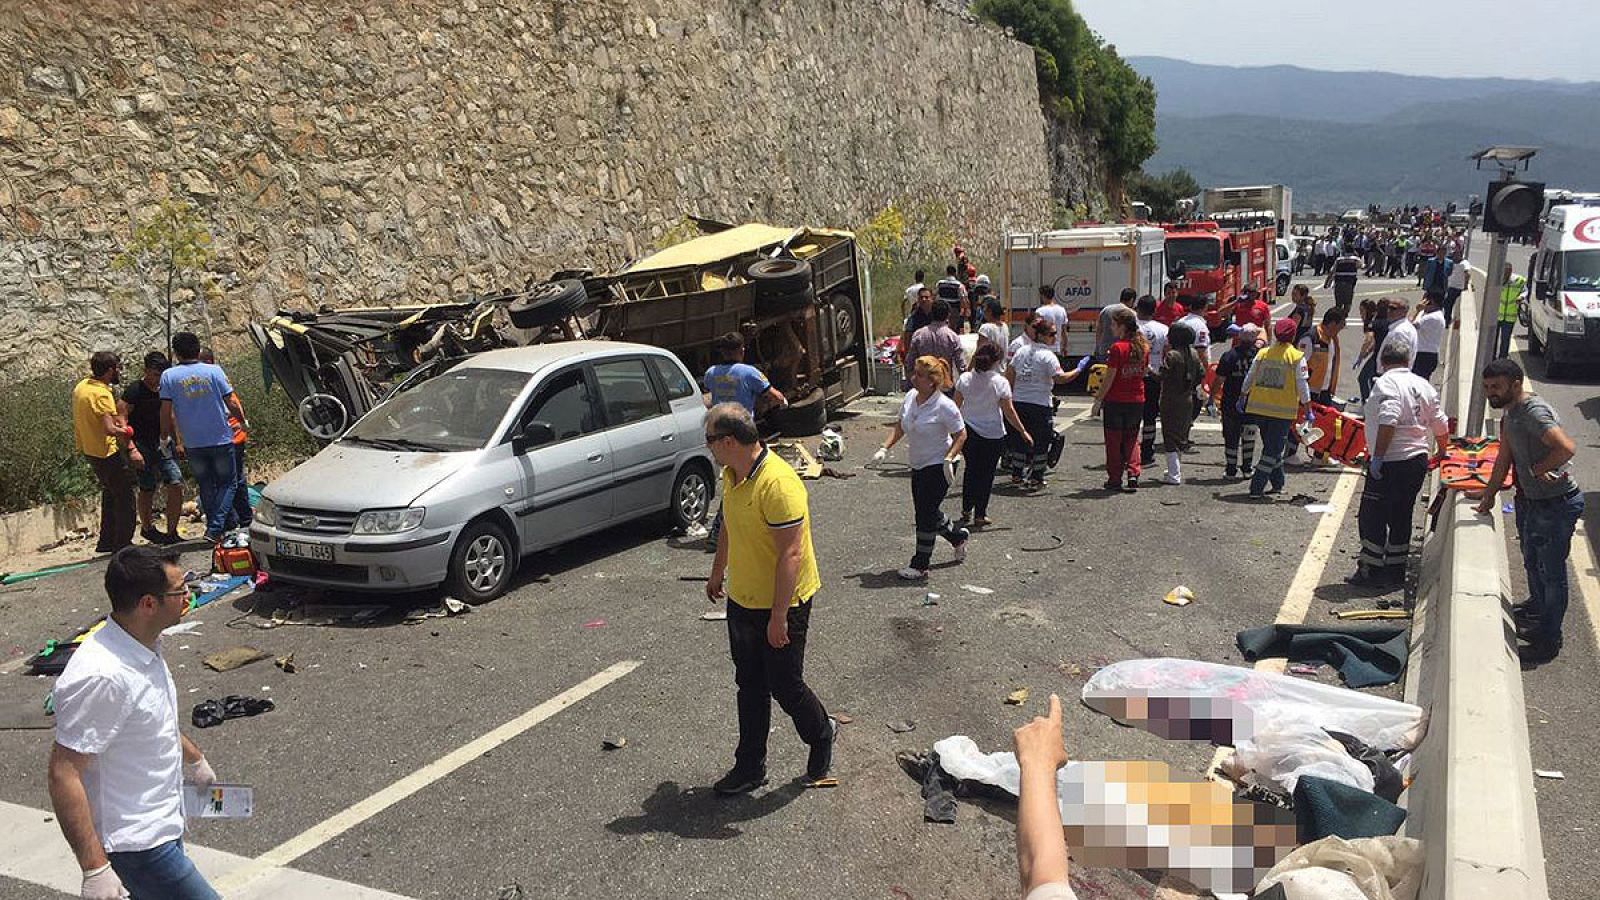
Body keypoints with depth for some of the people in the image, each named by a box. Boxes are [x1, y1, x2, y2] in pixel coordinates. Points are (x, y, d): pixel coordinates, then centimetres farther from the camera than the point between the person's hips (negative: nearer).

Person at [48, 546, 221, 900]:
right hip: (136, 843, -9)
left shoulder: (144, 647, 2)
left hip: (162, 827, 9)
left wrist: (194, 758, 34)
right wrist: (95, 869, -26)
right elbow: (64, 775, -26)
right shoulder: (100, 676, -28)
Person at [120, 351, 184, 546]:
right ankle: (147, 528, 26)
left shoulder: (164, 390, 8)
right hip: (141, 446, -5)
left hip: (160, 445, 5)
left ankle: (171, 533, 2)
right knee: (147, 490, 3)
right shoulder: (134, 391, -10)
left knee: (176, 485, -6)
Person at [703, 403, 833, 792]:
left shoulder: (778, 483, -28)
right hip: (741, 601, 8)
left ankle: (821, 735, 35)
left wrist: (779, 616, -26)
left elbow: (790, 553, -27)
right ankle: (750, 767, 28)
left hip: (781, 606, -8)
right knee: (750, 687, 16)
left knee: (785, 687, 7)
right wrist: (718, 572, 28)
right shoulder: (731, 475, 2)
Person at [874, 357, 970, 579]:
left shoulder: (944, 406, -21)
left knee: (926, 515, -4)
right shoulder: (910, 396, 0)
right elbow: (900, 427, 12)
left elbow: (961, 435, -13)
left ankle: (920, 565, 9)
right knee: (924, 511, 16)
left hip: (938, 467, -8)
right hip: (918, 466, 8)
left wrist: (948, 460, -23)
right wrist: (885, 448, 2)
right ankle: (958, 536, 42)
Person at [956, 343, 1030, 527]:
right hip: (992, 436, -3)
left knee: (971, 470, 20)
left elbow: (956, 406, 2)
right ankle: (980, 515, 10)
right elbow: (1009, 412, -10)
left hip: (968, 433, 3)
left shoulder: (964, 379, -4)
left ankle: (966, 510, 23)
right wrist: (1023, 432, 1)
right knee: (986, 473, 7)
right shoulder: (1000, 382, -13)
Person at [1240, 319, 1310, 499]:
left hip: (1259, 408, 5)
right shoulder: (1297, 357, -6)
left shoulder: (1262, 354, 5)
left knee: (1271, 445, 20)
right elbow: (1302, 385, -7)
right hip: (1283, 411, -4)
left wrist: (1243, 396, 26)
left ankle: (1277, 483, 30)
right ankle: (1257, 488, -6)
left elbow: (1249, 378, 12)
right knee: (1273, 449, 1)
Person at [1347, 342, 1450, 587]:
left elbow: (1388, 422, -25)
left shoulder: (1386, 382, -12)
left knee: (1372, 517, 0)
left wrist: (1377, 456, -22)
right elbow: (1441, 426, 16)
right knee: (1401, 516, 16)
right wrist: (1442, 452, 32)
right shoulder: (1424, 385, 11)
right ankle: (1396, 570, 22)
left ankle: (1371, 571, 2)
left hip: (1391, 462, -8)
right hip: (1418, 459, 8)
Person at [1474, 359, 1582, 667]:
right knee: (1532, 562, 27)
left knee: (1551, 571, 3)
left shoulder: (1534, 412, -26)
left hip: (1556, 505, -10)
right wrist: (1490, 494, 23)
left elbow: (1566, 448, -40)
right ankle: (1536, 609, 51)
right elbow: (1504, 458, 18)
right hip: (1530, 500, 10)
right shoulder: (1510, 414, 6)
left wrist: (1538, 470, -24)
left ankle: (1548, 640, 15)